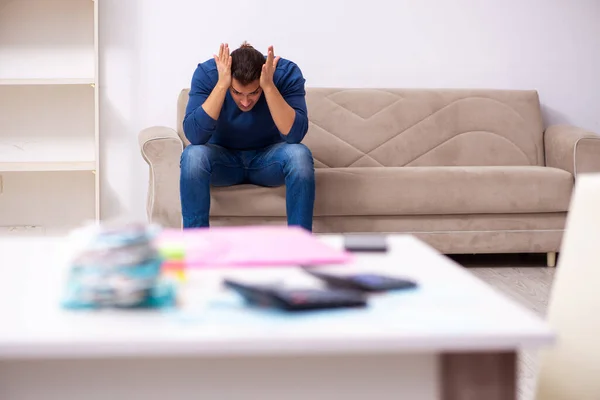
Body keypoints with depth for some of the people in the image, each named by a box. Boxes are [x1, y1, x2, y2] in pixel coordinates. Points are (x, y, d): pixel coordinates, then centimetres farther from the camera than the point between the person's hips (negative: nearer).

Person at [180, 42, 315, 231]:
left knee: (299, 155, -32)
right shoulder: (207, 73, -22)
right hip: (223, 159, 0)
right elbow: (194, 136, -33)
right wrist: (221, 85, -40)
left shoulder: (286, 72, -22)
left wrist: (269, 86, -40)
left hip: (268, 158, 0)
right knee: (193, 155, -33)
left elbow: (295, 134, -32)